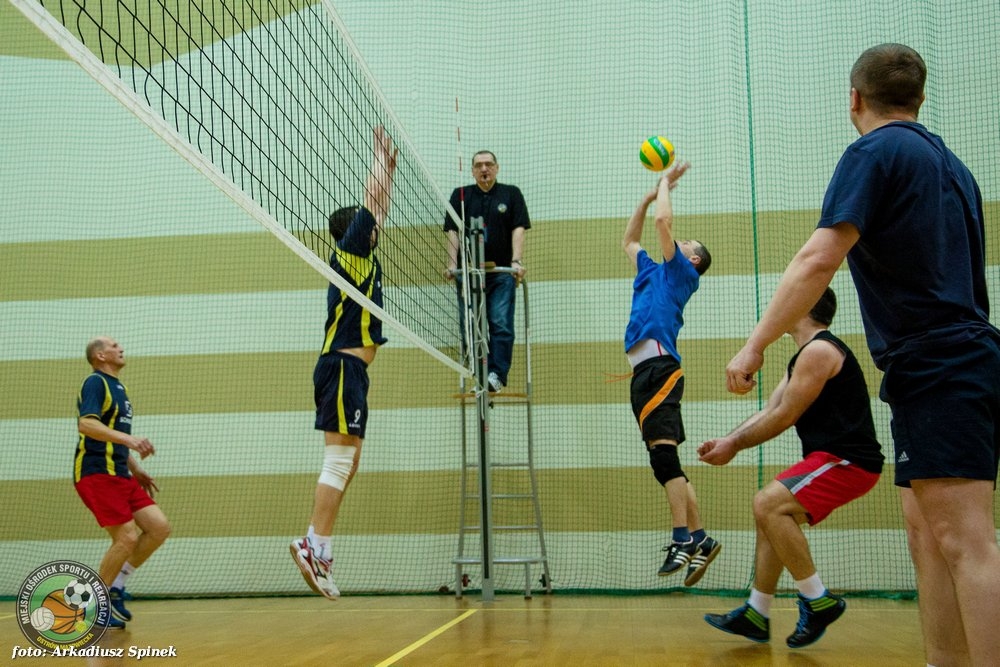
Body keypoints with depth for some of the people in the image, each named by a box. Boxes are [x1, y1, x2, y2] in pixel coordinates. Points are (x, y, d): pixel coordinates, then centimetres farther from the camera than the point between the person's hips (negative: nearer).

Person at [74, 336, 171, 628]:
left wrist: (136, 470, 25)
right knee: (127, 538, -13)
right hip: (96, 473, -9)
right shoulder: (96, 383, -7)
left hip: (119, 474, 9)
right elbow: (86, 424, -23)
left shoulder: (117, 387, 21)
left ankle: (115, 586, 9)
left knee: (159, 527, -2)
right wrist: (128, 439, -35)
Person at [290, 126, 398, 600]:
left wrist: (390, 164, 28)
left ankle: (315, 544, 8)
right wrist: (381, 152, 9)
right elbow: (373, 197, -3)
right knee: (339, 462, -14)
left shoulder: (362, 255, 19)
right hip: (342, 366, -10)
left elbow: (380, 205, 29)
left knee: (347, 463, 9)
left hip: (350, 370, 10)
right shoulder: (349, 249, -3)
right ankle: (315, 545, -17)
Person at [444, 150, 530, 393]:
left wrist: (517, 261, -12)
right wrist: (452, 265, -6)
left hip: (501, 273, -1)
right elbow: (453, 232, 7)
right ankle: (482, 378, 1)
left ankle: (497, 375, -11)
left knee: (501, 325, -11)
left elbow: (518, 229, 2)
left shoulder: (511, 194, 11)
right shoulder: (460, 195, 14)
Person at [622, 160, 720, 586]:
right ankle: (698, 537, 8)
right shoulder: (653, 273, 27)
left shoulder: (681, 274, 6)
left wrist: (666, 183, 11)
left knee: (664, 453, -17)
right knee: (665, 461, 6)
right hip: (644, 371, 9)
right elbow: (628, 241, 40)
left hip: (658, 367, -9)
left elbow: (663, 221, -5)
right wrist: (648, 196, 35)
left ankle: (683, 539, -20)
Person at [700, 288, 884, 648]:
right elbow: (768, 412, 18)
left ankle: (818, 601, -14)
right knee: (771, 511, 14)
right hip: (831, 456, 11)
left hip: (848, 459, -11)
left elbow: (785, 417, -16)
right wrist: (727, 440, 5)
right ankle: (756, 615, 15)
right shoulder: (805, 356, 20)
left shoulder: (819, 350, -14)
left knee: (768, 504, -23)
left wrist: (735, 445, -8)